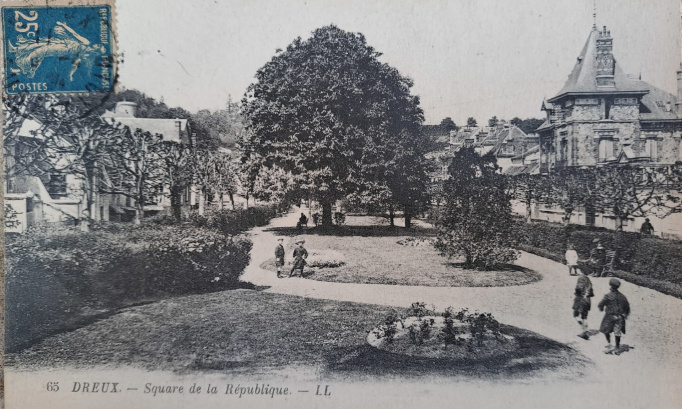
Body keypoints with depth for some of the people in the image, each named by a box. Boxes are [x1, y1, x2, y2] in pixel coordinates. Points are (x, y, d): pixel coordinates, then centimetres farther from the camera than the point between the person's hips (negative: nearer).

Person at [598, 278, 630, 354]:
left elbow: (601, 304, -11)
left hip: (610, 316, -4)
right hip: (619, 316, 5)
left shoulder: (608, 295, -14)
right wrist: (626, 314, 23)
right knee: (617, 332, 9)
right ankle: (617, 348, 13)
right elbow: (627, 306, 10)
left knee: (606, 330, 12)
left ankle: (609, 346, 2)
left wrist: (601, 308, 12)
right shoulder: (621, 296, 2)